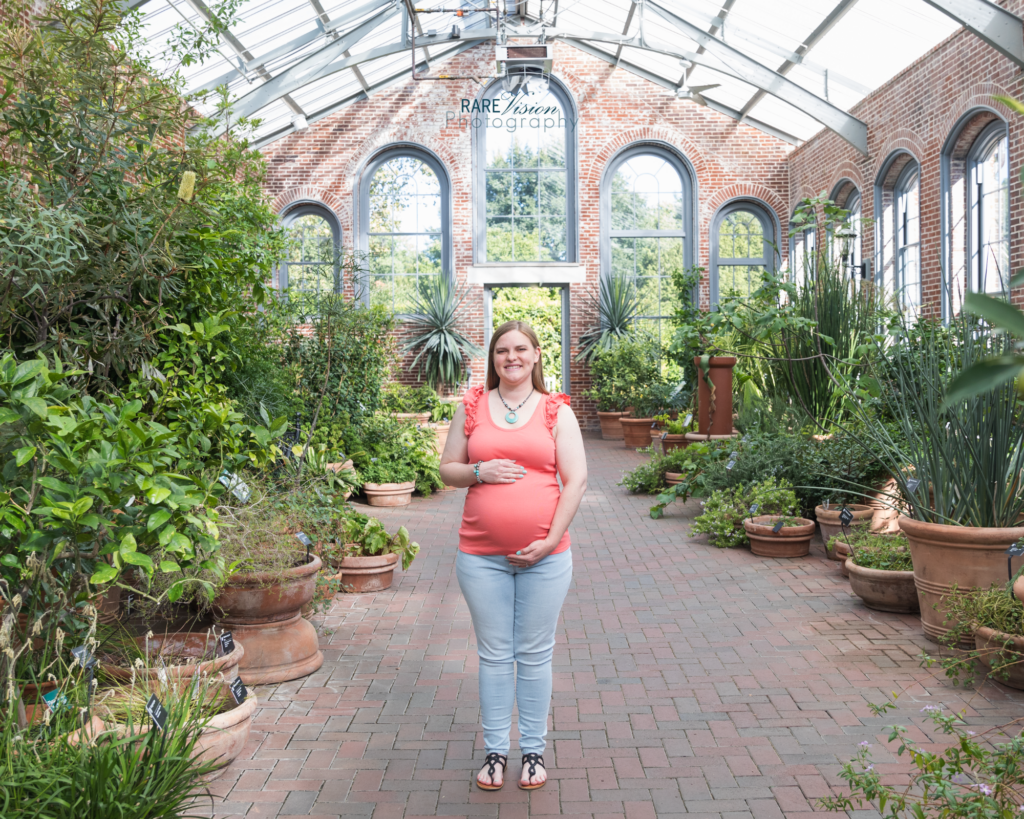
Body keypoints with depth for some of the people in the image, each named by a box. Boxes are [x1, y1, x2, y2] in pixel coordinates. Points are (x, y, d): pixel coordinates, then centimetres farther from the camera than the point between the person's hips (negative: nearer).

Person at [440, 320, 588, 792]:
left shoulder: (556, 411, 2)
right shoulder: (472, 407, 7)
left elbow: (575, 480, -2)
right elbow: (447, 469, 10)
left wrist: (550, 541, -10)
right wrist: (479, 471, -11)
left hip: (544, 557, -1)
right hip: (482, 557, 1)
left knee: (535, 655, 9)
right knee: (494, 655, 9)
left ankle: (534, 749, 24)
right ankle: (495, 750, 24)